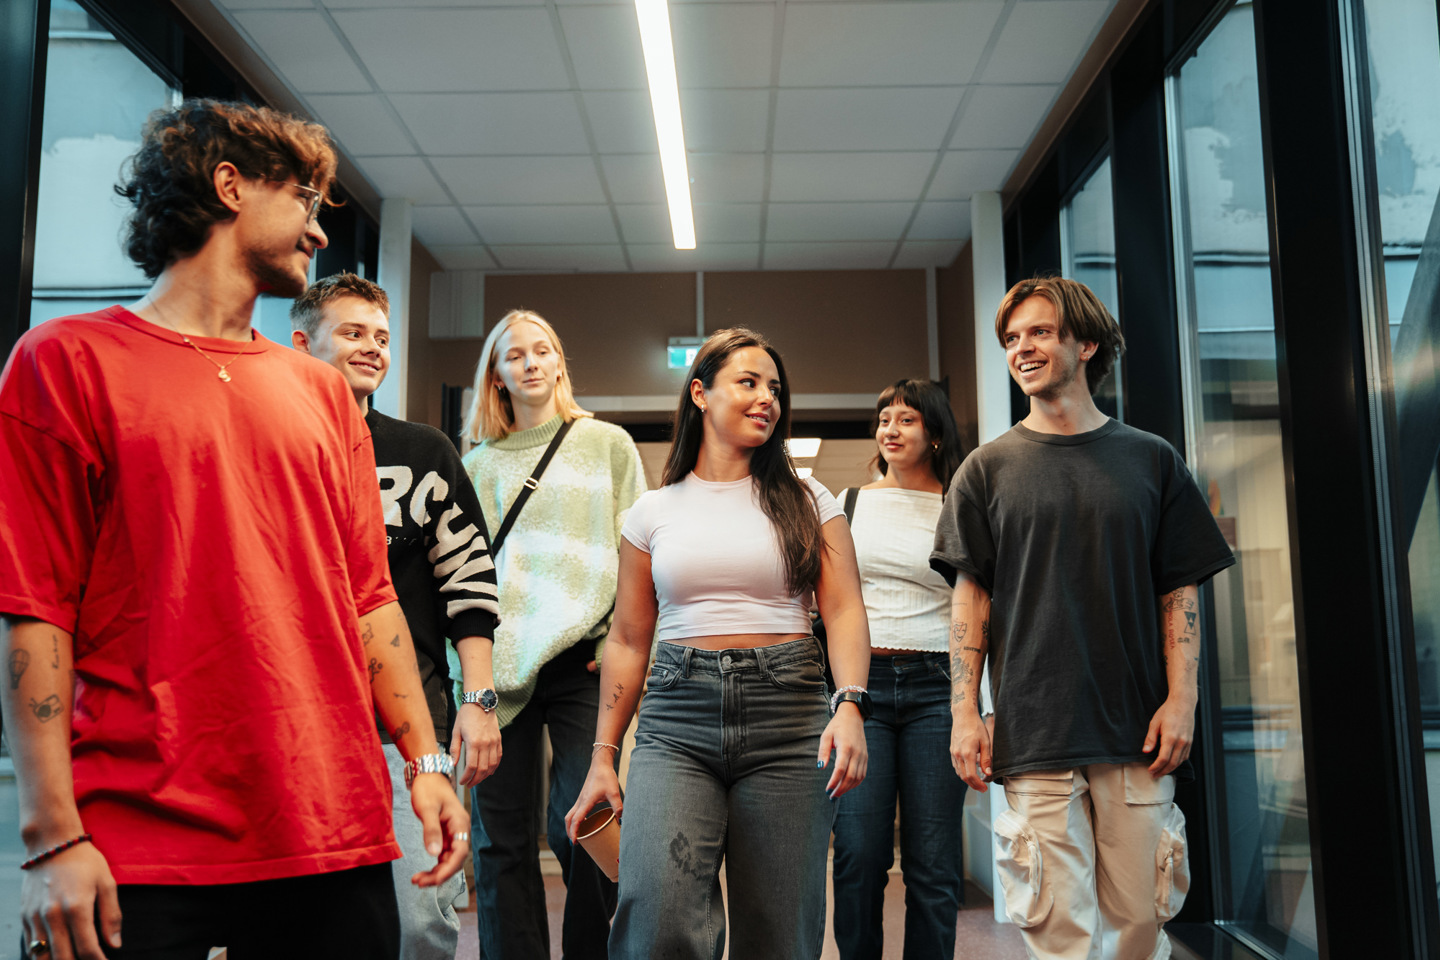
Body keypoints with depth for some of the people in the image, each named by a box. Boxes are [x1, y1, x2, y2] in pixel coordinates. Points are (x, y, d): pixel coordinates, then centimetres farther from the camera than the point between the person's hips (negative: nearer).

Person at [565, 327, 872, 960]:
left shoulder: (806, 501, 10)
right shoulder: (654, 511, 12)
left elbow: (845, 610, 2)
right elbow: (628, 641, 13)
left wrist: (850, 706, -15)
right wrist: (602, 757, 9)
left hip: (787, 717, 0)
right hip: (676, 722, 0)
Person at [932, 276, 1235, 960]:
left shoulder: (1151, 460, 10)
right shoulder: (988, 469, 8)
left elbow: (1181, 592, 9)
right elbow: (971, 597, 5)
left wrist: (1181, 700, -2)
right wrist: (964, 711, -3)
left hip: (1137, 734, 1)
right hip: (1034, 739, -1)